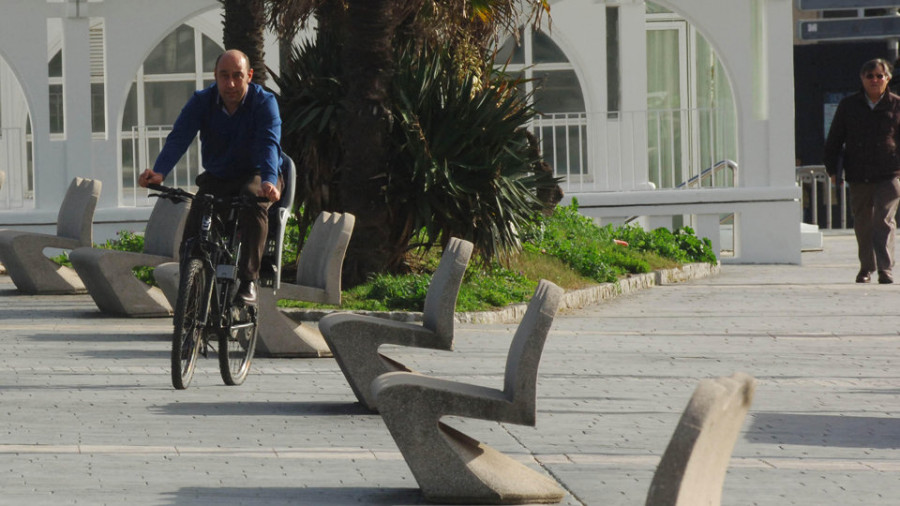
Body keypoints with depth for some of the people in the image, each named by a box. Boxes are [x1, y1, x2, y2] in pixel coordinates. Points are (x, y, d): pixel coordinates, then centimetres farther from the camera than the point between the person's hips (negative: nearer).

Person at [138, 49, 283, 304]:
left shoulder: (264, 102, -15)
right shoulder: (201, 101, -8)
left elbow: (269, 142, -31)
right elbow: (179, 137, -22)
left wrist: (269, 181, -51)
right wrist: (159, 172, -42)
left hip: (254, 176, -3)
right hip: (216, 178, 3)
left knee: (254, 201, -37)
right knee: (192, 237, -19)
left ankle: (248, 281, -33)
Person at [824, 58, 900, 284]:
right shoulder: (848, 105, 7)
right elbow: (834, 139, 11)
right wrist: (832, 168, 7)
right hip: (858, 176, 2)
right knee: (862, 223, 11)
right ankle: (866, 267, 25)